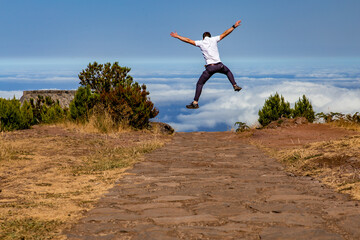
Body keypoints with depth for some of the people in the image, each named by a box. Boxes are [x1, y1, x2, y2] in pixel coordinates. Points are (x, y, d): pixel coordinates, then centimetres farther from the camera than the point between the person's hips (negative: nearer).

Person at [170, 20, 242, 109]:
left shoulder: (200, 43, 6)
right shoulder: (214, 39, 9)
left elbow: (188, 40, 9)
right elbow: (225, 33, 12)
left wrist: (177, 36, 18)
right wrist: (234, 26, 20)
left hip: (209, 67, -2)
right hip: (219, 65, 2)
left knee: (199, 84, 7)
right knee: (228, 72, 35)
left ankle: (195, 103, 0)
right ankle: (235, 86, 24)